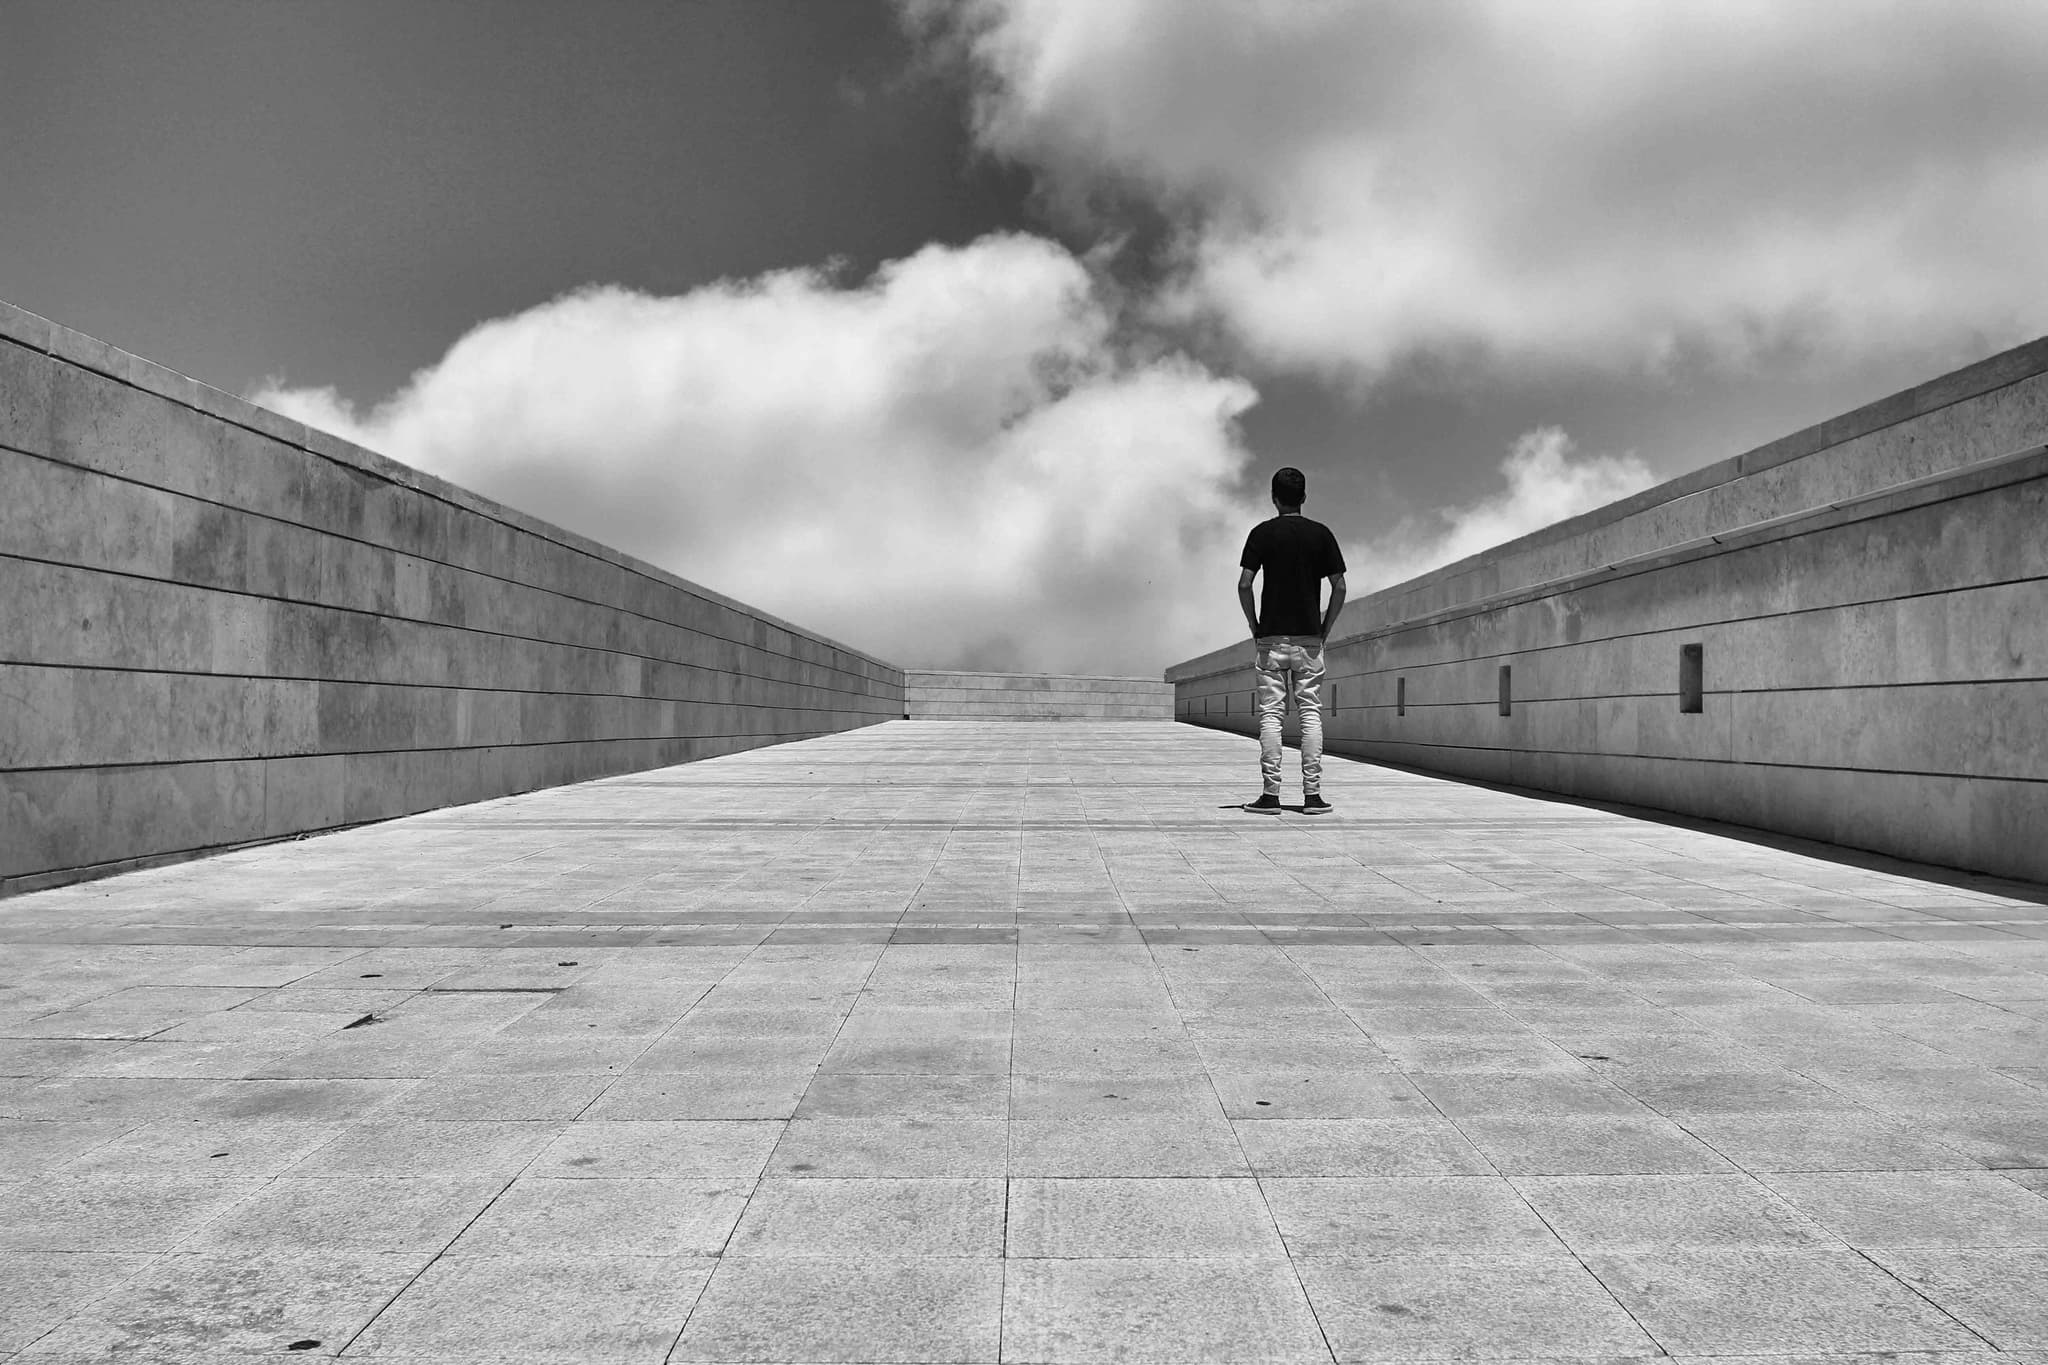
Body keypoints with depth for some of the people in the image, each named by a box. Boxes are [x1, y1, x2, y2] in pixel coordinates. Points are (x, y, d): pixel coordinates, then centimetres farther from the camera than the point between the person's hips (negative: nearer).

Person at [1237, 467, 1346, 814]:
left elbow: (1244, 584, -7)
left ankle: (1271, 793, -4)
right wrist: (1325, 628, 9)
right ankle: (1312, 794, -1)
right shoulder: (1321, 534, 4)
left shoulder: (1262, 532, 0)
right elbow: (1339, 587, 1)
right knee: (1311, 714, 3)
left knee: (1270, 714, 0)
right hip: (1309, 638, 1)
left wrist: (1255, 626, 4)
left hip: (1272, 637, -1)